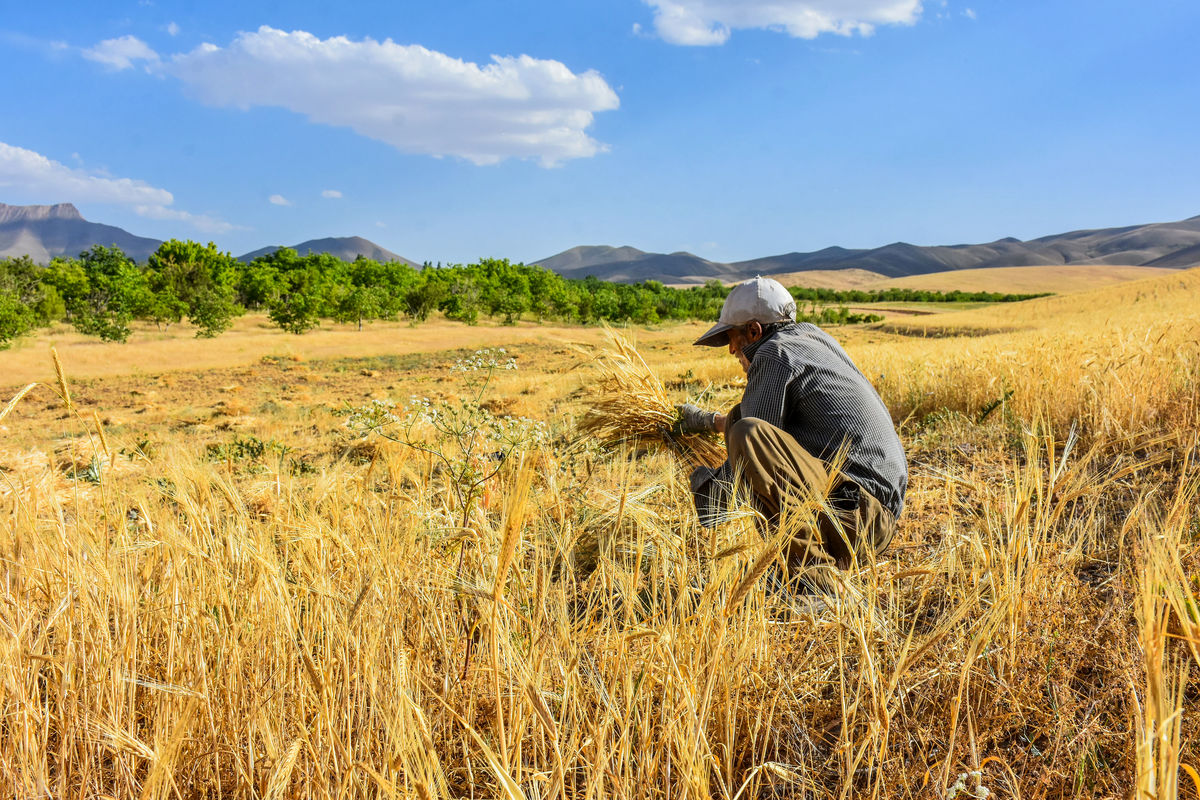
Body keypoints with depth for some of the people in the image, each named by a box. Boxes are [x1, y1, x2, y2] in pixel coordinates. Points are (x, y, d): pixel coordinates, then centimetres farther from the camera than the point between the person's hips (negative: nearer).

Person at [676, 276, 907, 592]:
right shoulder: (810, 335, 19)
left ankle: (813, 577, -26)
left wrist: (709, 486, 8)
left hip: (854, 507, -10)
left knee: (747, 435, -26)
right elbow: (769, 417, 33)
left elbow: (750, 437, -12)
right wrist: (708, 420, 44)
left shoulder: (774, 353, -9)